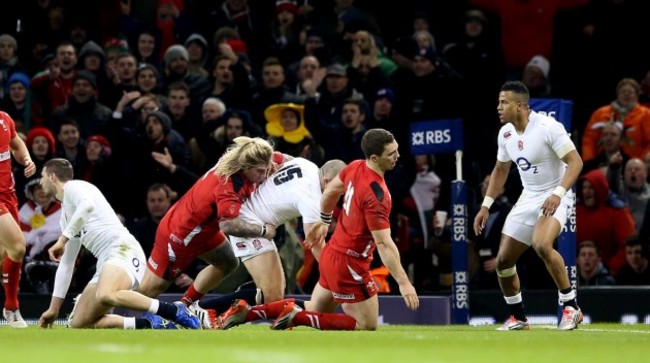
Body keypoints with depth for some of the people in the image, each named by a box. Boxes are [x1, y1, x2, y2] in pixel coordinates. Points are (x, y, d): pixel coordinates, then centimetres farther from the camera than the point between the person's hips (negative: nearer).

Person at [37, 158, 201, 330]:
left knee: (105, 296, -40)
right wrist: (54, 308, 31)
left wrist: (62, 239, -20)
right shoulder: (66, 214, 30)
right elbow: (66, 264, 33)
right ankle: (146, 324, -10)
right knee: (79, 323, -5)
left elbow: (87, 204, -23)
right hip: (106, 263, 9)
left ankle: (174, 311, -29)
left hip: (123, 250, -9)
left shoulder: (73, 186, 3)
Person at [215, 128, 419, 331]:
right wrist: (403, 283, -24)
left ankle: (245, 312, 13)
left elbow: (330, 191, 16)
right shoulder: (377, 195, -26)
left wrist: (324, 221, 32)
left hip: (332, 254, 9)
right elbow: (384, 244, -27)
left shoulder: (355, 167, -1)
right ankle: (297, 316, -7)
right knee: (368, 325, -1)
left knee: (314, 311, 22)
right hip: (350, 264, -9)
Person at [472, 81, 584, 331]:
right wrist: (486, 206, 13)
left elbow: (575, 161, -21)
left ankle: (571, 307, -20)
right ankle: (518, 317, 24)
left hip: (555, 197, -8)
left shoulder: (548, 127, -19)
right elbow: (500, 170, 19)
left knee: (541, 245, -34)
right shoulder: (505, 133, 3)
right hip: (528, 198, 8)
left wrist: (558, 193, -33)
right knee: (503, 260, 3)